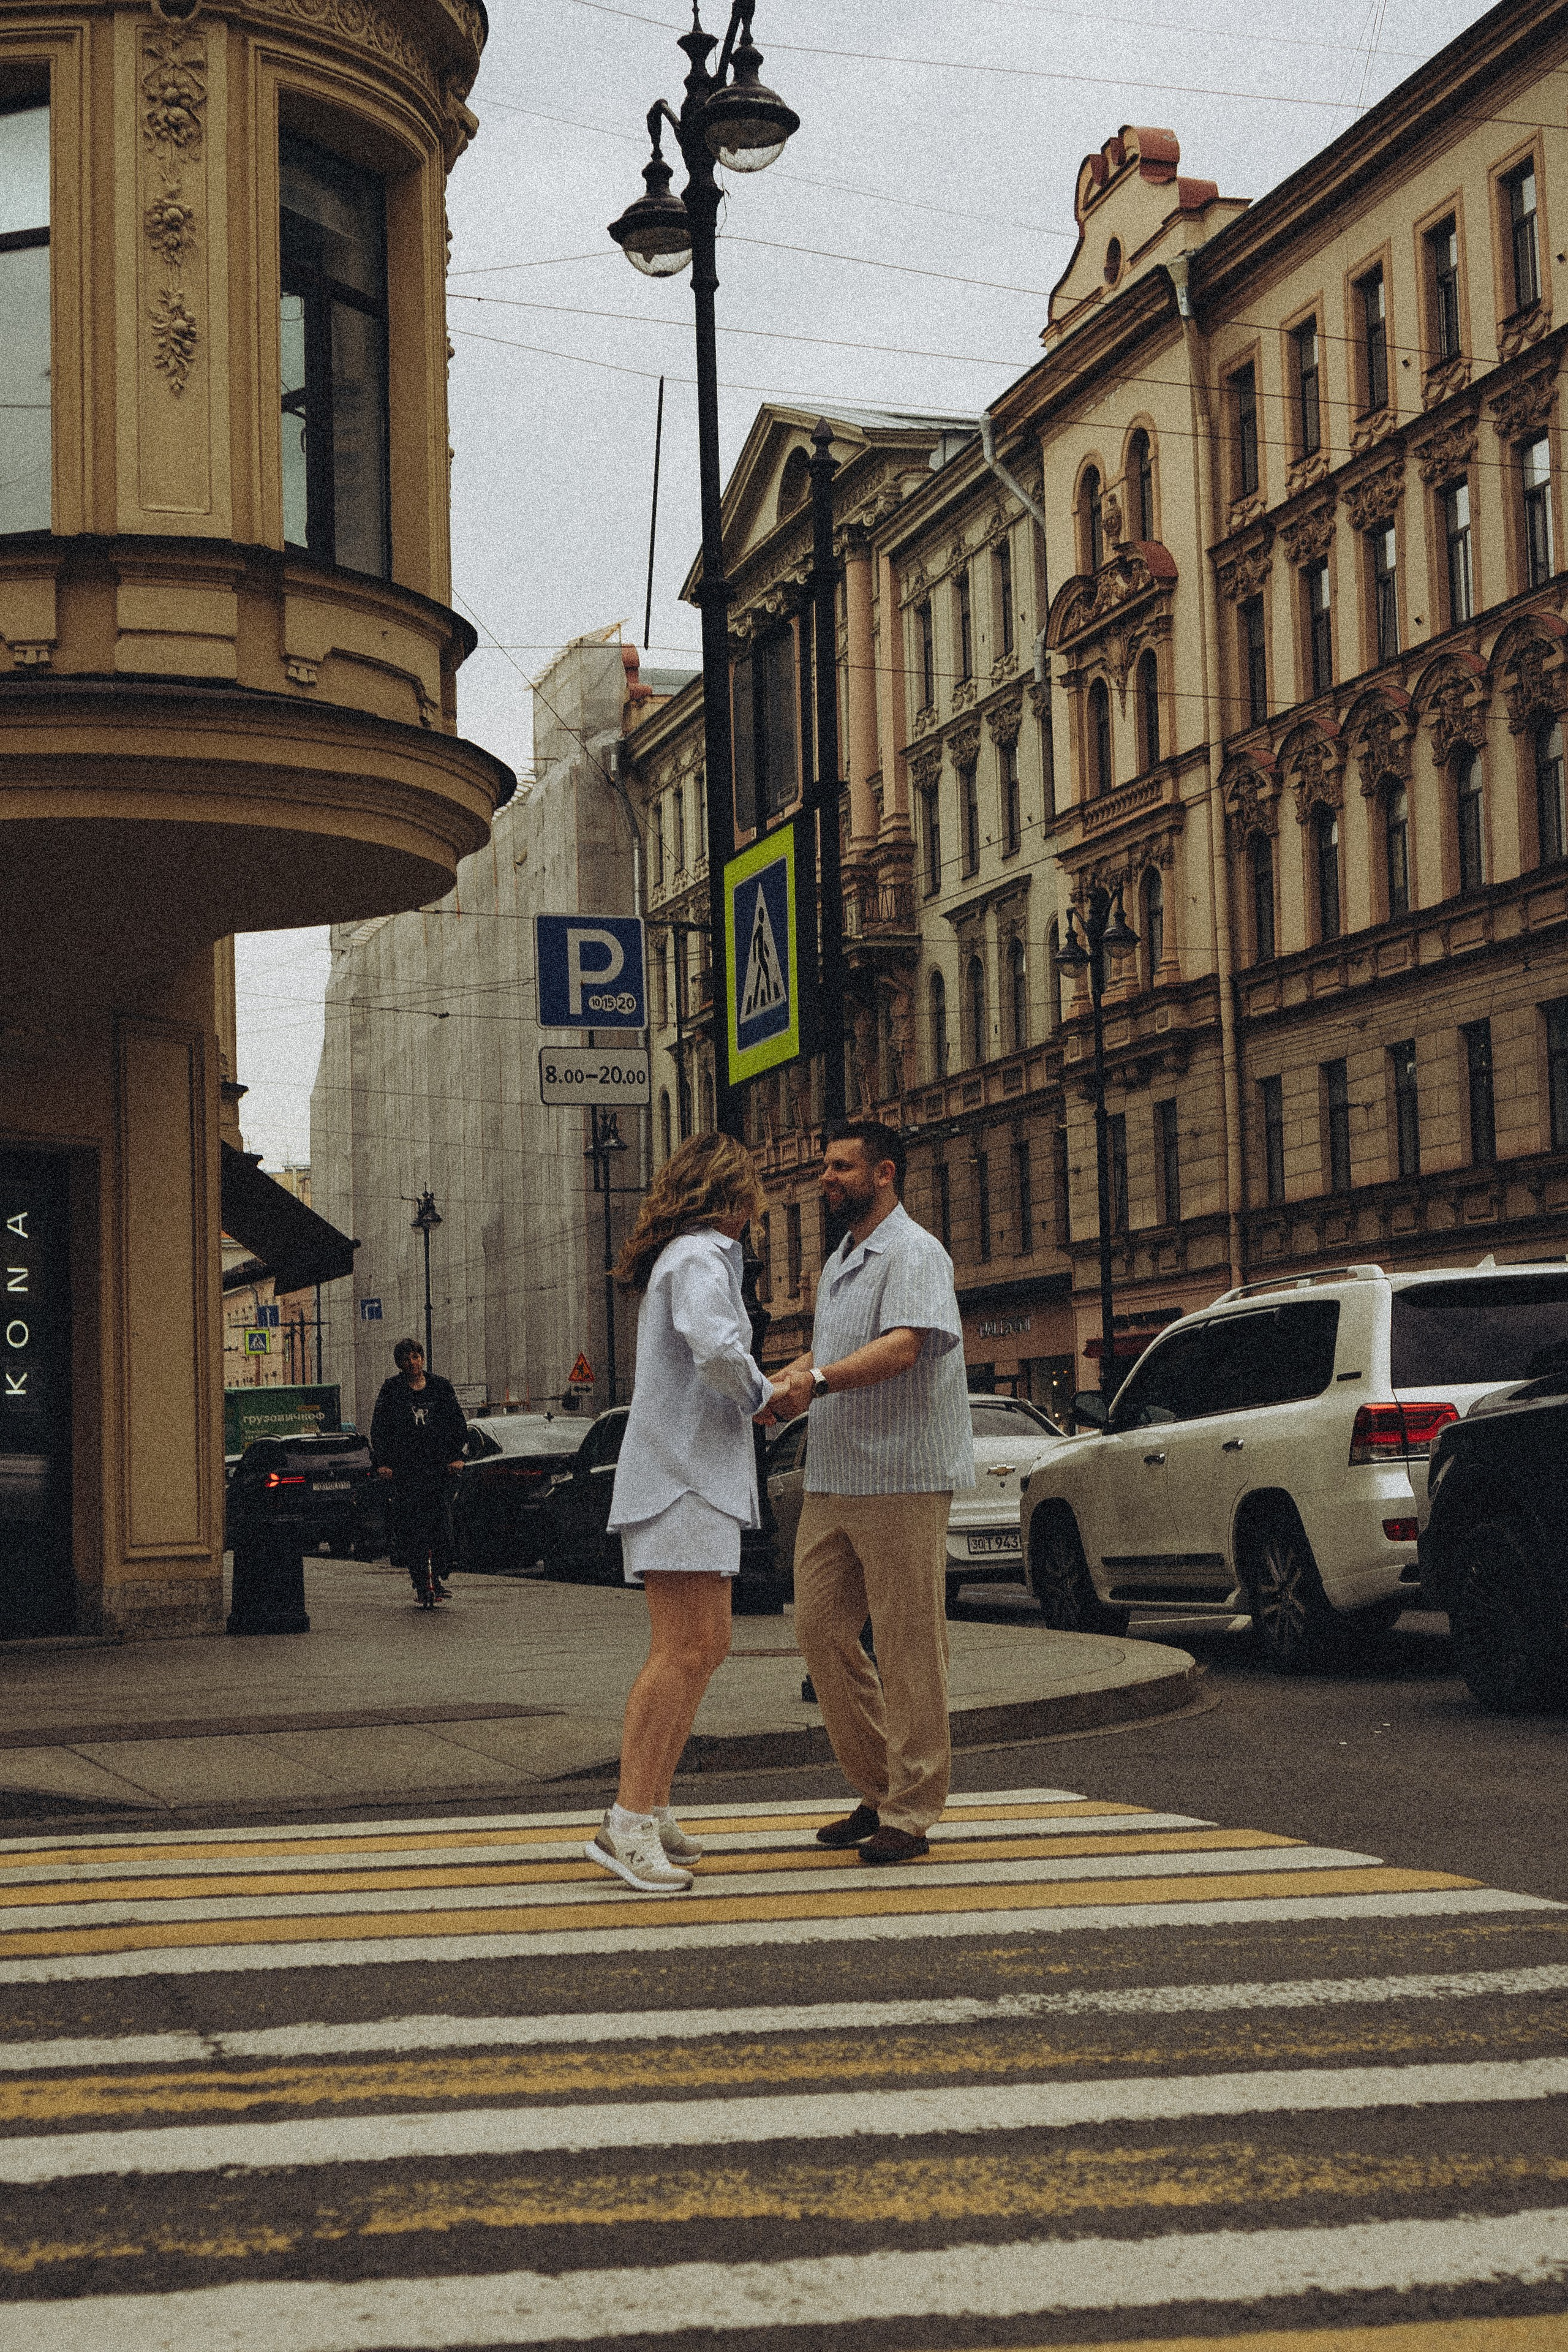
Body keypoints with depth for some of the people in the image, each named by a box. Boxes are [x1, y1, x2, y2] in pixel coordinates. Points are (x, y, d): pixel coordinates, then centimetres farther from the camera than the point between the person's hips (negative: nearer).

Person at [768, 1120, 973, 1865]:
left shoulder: (914, 1253, -10)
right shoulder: (840, 1262, 20)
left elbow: (902, 1348, -26)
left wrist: (820, 1380, -38)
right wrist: (780, 1381, 9)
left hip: (902, 1477, -9)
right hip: (832, 1481, 9)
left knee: (907, 1648, -3)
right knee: (820, 1628, 6)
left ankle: (910, 1812, 3)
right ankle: (878, 1790, 18)